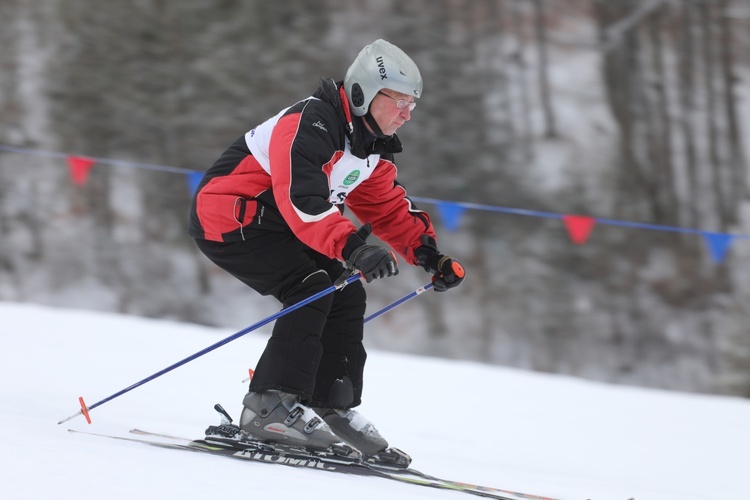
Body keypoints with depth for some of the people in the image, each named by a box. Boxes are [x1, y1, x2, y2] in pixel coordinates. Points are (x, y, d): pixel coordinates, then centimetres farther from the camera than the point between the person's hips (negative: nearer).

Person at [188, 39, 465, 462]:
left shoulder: (371, 147, 5)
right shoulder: (309, 127, -27)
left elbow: (390, 208, 15)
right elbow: (303, 200, -40)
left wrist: (430, 255, 1)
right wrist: (352, 248, -52)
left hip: (275, 224, 10)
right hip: (226, 218, -10)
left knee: (347, 296, 3)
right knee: (312, 289, -24)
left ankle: (332, 407, 12)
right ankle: (270, 407, -25)